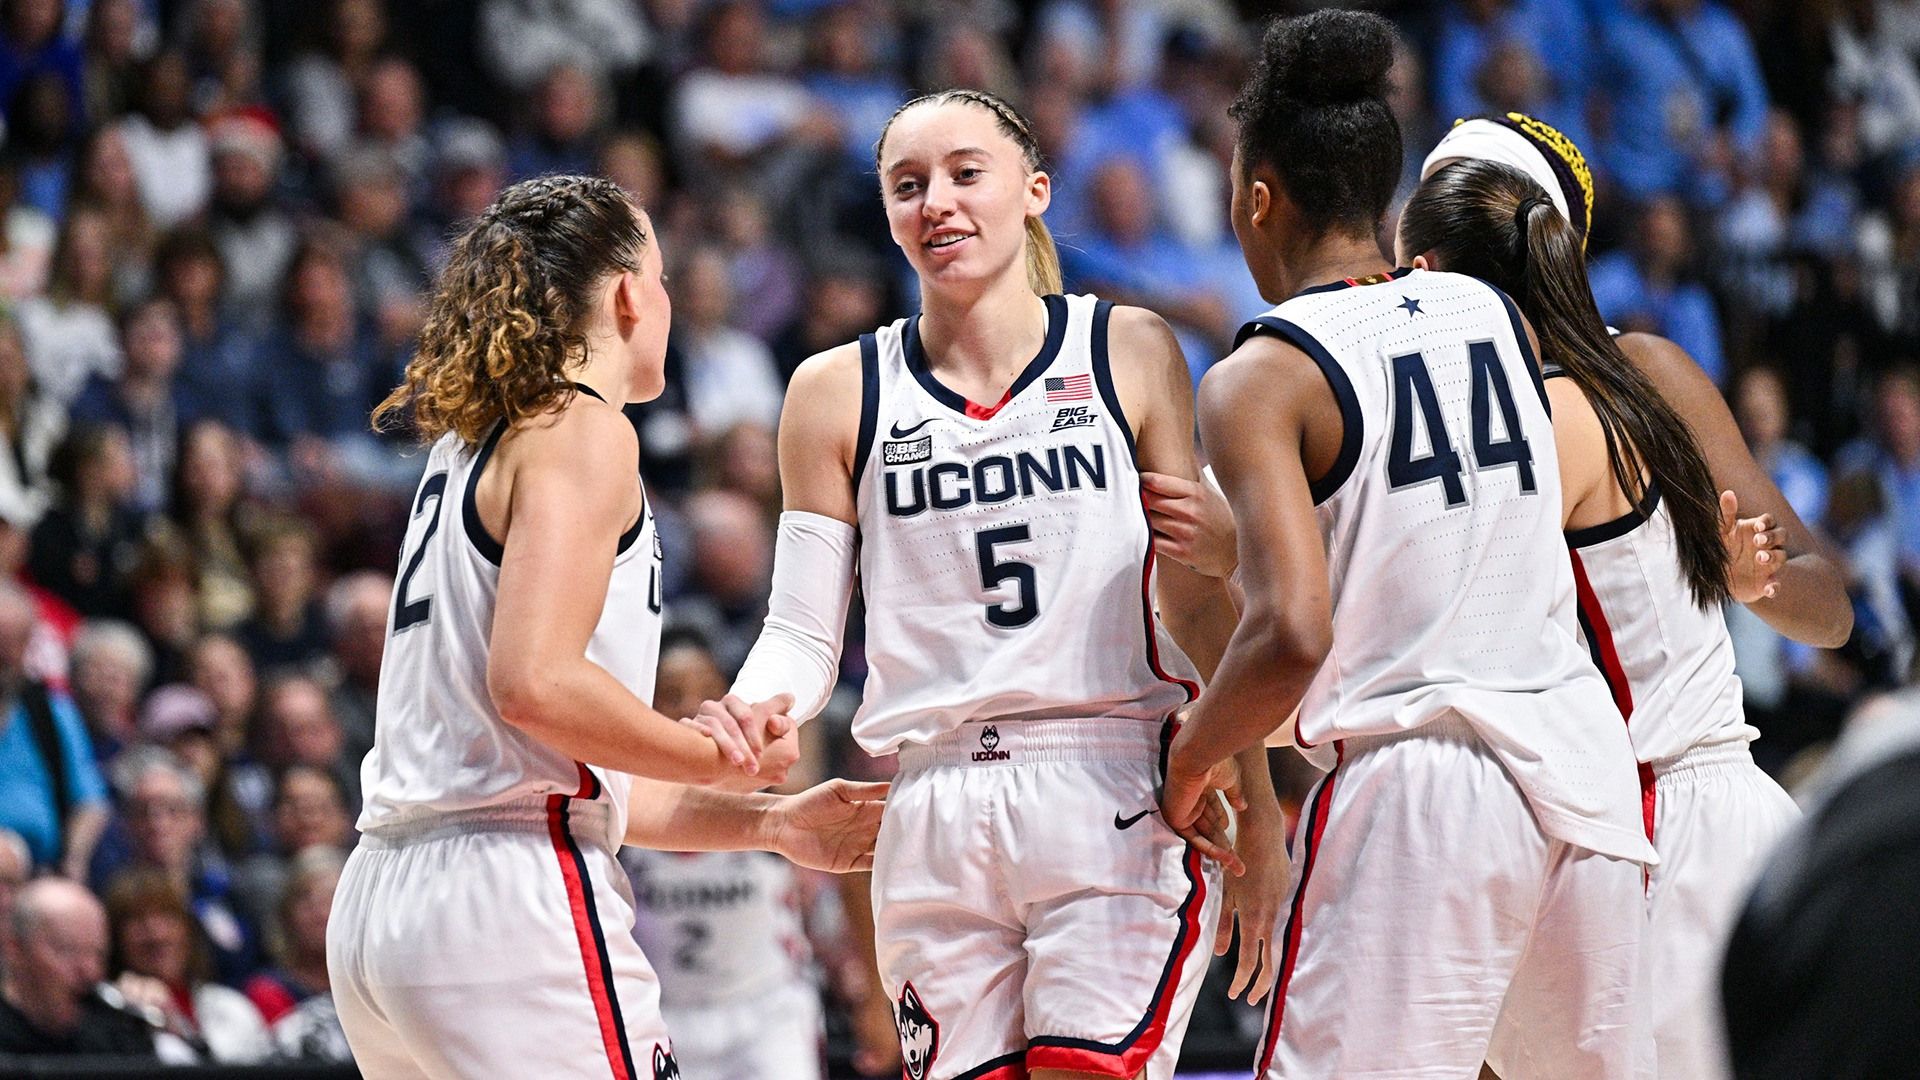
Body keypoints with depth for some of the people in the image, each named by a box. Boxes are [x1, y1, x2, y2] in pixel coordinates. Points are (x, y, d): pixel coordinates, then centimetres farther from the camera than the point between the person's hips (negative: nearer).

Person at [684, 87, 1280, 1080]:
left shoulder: (1128, 353, 7)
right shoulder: (839, 394, 9)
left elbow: (1200, 596, 7)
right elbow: (803, 633, 9)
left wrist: (1254, 807, 2)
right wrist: (751, 712, -13)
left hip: (1115, 794, -2)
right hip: (936, 810, 2)